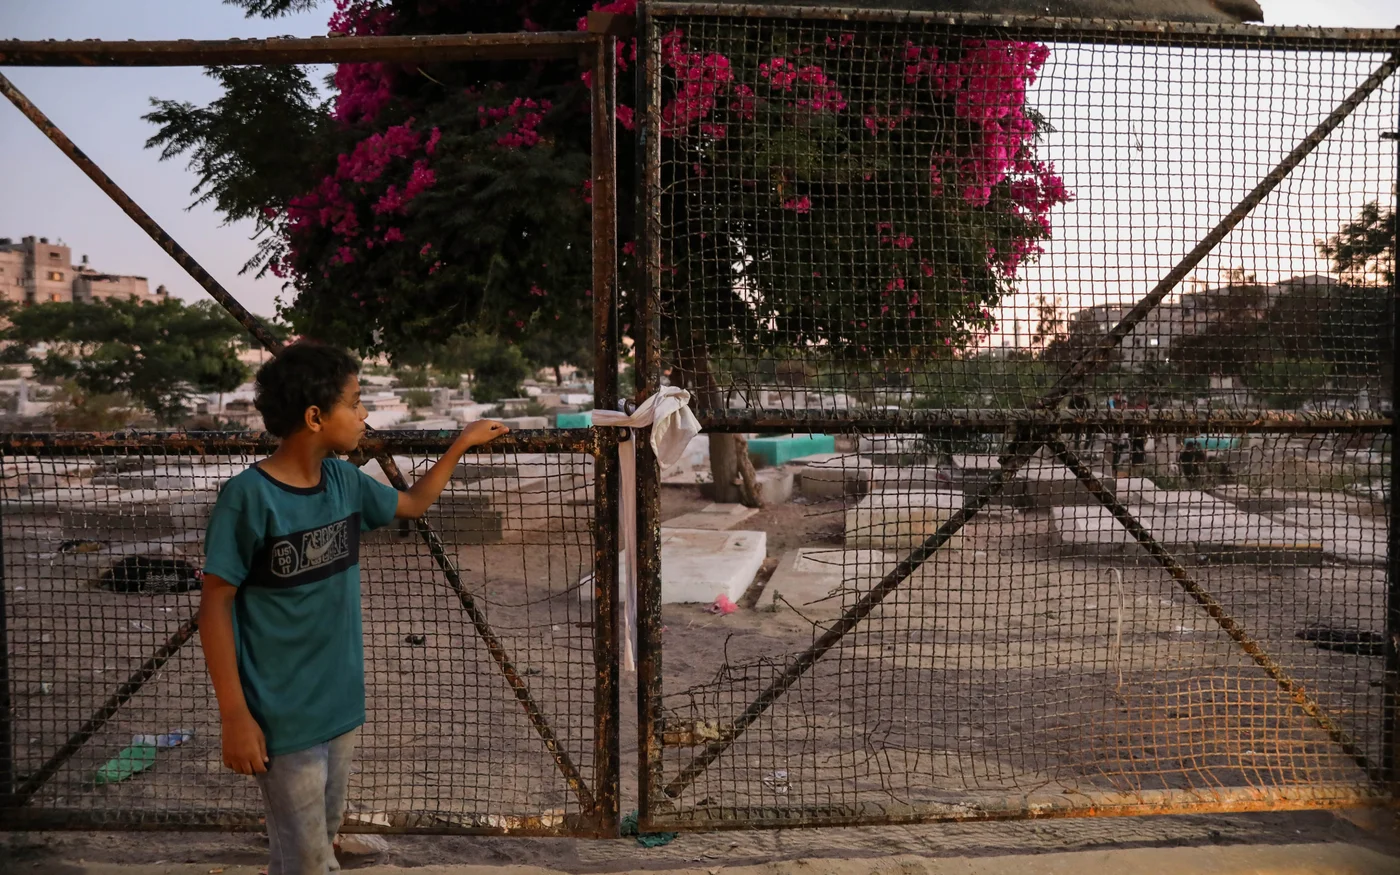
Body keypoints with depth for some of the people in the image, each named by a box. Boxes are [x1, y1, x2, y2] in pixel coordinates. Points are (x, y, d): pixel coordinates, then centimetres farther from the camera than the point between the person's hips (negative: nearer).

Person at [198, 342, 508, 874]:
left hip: (340, 704, 7)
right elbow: (215, 605, -15)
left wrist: (462, 444, 18)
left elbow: (413, 503, 20)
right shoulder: (248, 497, -18)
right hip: (283, 716, -7)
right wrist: (235, 714, -16)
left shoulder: (344, 481, 1)